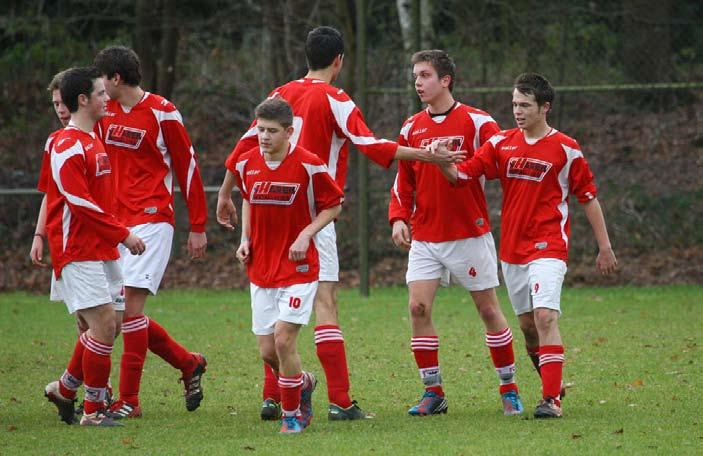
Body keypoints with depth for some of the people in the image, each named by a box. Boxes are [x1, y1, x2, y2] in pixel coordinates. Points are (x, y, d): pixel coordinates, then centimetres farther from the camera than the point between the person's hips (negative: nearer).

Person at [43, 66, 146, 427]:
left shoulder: (93, 140, 16)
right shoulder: (68, 147, -15)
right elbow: (81, 204, -19)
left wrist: (117, 234, 13)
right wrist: (123, 235, -16)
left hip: (100, 249, 9)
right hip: (78, 252, -9)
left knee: (104, 326, 9)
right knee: (104, 323, -12)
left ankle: (64, 388, 26)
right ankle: (93, 410, -4)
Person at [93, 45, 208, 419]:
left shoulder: (162, 113, -7)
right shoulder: (105, 113, 11)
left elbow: (187, 167, -2)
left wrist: (198, 228, -1)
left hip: (151, 220, -7)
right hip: (115, 223, 7)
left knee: (131, 306, -14)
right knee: (124, 312, 5)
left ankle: (129, 400, -10)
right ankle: (189, 364, 24)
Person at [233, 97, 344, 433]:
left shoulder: (308, 165, -13)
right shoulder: (246, 164, 1)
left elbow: (334, 204, -1)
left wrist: (306, 235, -13)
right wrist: (245, 238, 8)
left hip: (298, 266, -5)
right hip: (261, 267, 5)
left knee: (283, 339, -15)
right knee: (267, 352, 4)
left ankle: (291, 415, 2)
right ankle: (303, 383, 35)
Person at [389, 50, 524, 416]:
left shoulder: (476, 122, -5)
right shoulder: (412, 127, 8)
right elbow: (403, 180, 13)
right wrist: (398, 218, -2)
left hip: (469, 233, -4)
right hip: (424, 236, 4)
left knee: (488, 309, 3)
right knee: (418, 307, -8)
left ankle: (509, 389, 15)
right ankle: (433, 393, 0)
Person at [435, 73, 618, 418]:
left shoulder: (565, 149, -4)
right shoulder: (502, 143, 7)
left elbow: (589, 198, 3)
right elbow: (461, 175, 2)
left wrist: (605, 246, 4)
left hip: (548, 247, -5)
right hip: (511, 249, 5)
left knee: (545, 316, -19)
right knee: (527, 324, 11)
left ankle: (551, 399, -20)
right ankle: (551, 385, 28)